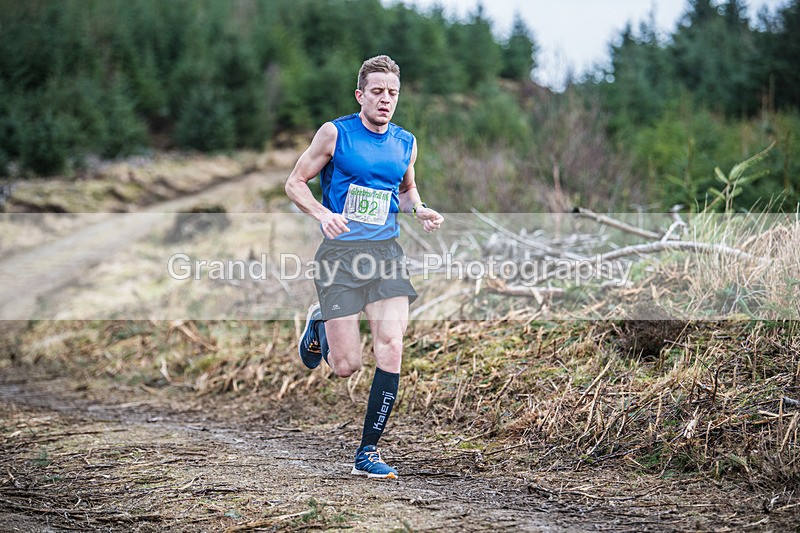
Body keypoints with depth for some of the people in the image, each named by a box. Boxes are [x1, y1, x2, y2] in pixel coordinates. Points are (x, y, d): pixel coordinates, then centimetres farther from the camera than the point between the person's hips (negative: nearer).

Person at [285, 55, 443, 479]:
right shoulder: (335, 133, -3)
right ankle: (319, 324, 33)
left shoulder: (405, 143, 10)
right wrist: (324, 214, -17)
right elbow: (295, 183, 1)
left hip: (385, 251, 3)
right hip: (340, 252, -3)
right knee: (346, 366, -3)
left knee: (390, 349, -12)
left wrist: (418, 210, 5)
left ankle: (367, 453, 0)